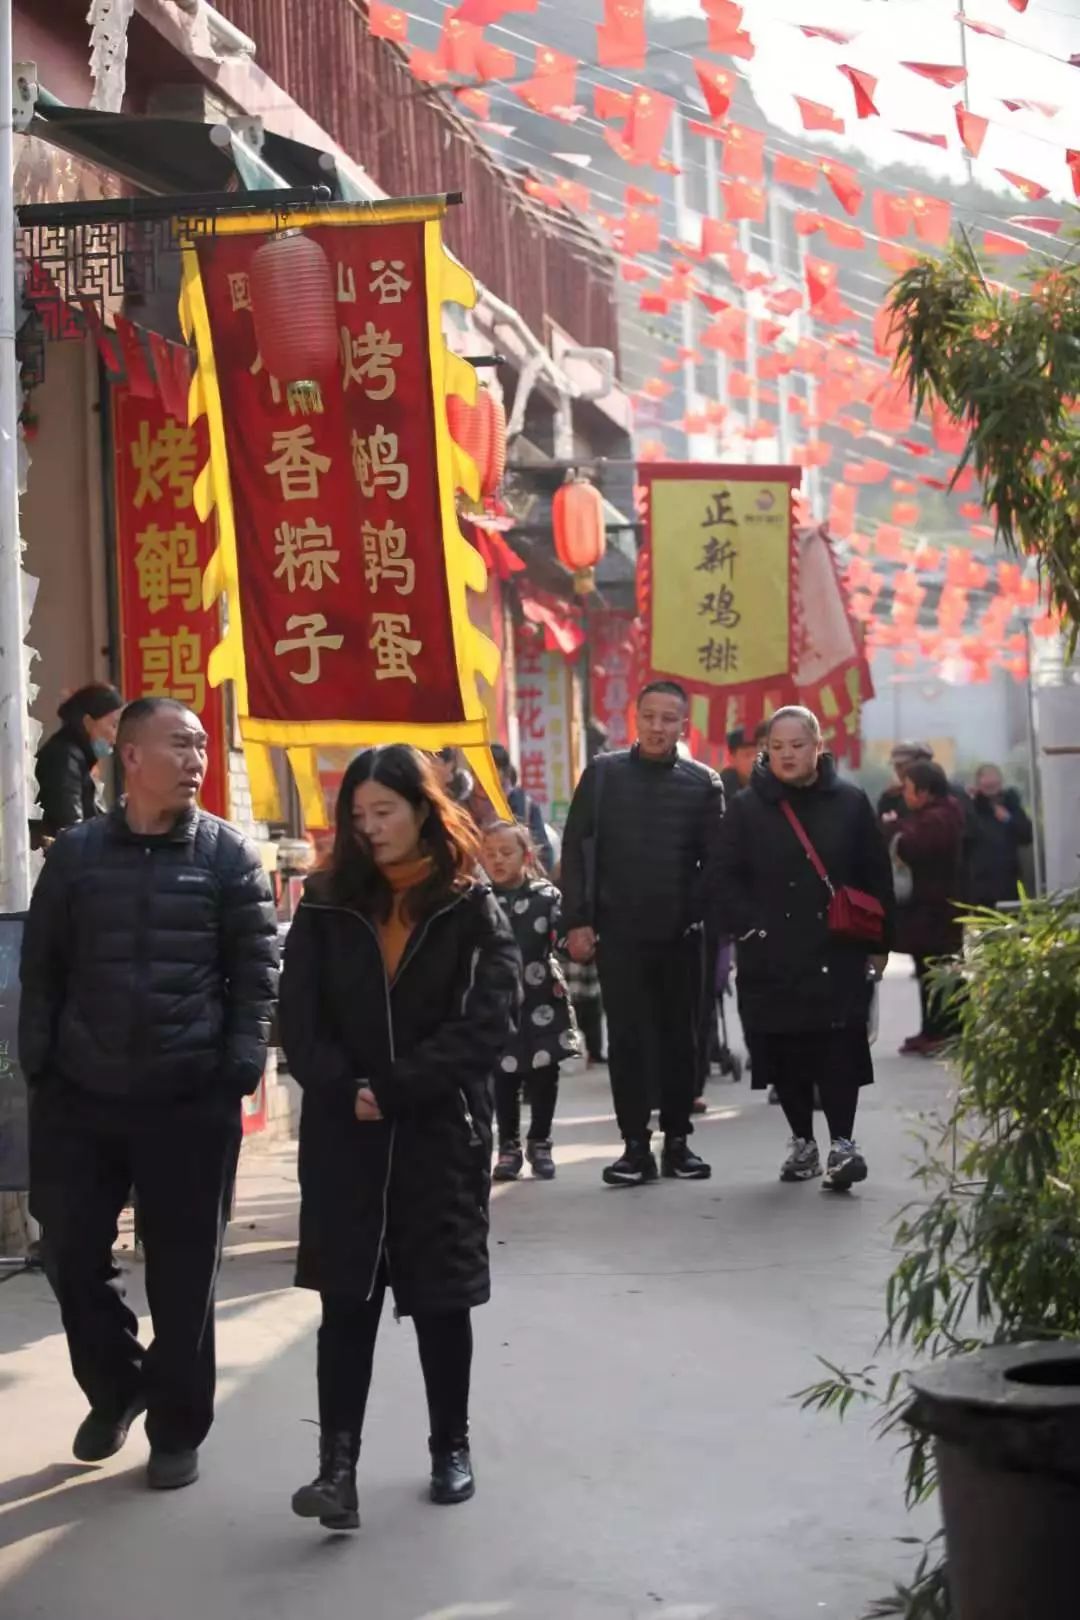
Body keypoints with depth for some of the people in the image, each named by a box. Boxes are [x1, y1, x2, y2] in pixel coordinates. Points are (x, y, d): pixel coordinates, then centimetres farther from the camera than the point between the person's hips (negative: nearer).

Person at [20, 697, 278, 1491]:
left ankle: (178, 1427, 21)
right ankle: (114, 1388, 33)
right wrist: (39, 1067, 1)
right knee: (72, 1254, 8)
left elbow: (256, 975, -1)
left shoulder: (229, 855, 1)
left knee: (183, 1273, 5)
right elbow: (43, 970, 8)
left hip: (189, 1100, -2)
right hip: (80, 1096, 2)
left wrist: (240, 1072, -10)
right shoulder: (77, 853, 5)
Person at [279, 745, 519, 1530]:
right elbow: (300, 1019, 0)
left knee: (440, 1299, 8)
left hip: (442, 1133, -1)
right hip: (344, 1135, 2)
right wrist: (345, 1090, -15)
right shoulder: (328, 905, 5)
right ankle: (338, 1465, -5)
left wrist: (394, 1089, -16)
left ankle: (452, 1448, 24)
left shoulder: (472, 909, -2)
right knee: (346, 1298, -3)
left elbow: (487, 1022, -11)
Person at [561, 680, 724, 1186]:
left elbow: (714, 861, 2)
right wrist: (577, 921, -4)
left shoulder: (702, 783, 3)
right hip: (617, 931, -1)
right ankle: (635, 1145, 7)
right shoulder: (603, 773, 3)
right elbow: (576, 849, 2)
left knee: (680, 1037, 8)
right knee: (627, 1038, 2)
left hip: (680, 934, 1)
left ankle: (678, 1139, 18)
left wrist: (703, 917, -10)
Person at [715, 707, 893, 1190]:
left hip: (838, 953, -1)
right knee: (785, 1053, 6)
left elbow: (877, 879, 7)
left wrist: (879, 944, 5)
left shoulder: (850, 803, 5)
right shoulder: (747, 809, 5)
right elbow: (726, 878, 3)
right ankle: (802, 1142, 17)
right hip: (771, 957, 1)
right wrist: (749, 928, -9)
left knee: (840, 1050, -9)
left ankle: (842, 1143, -5)